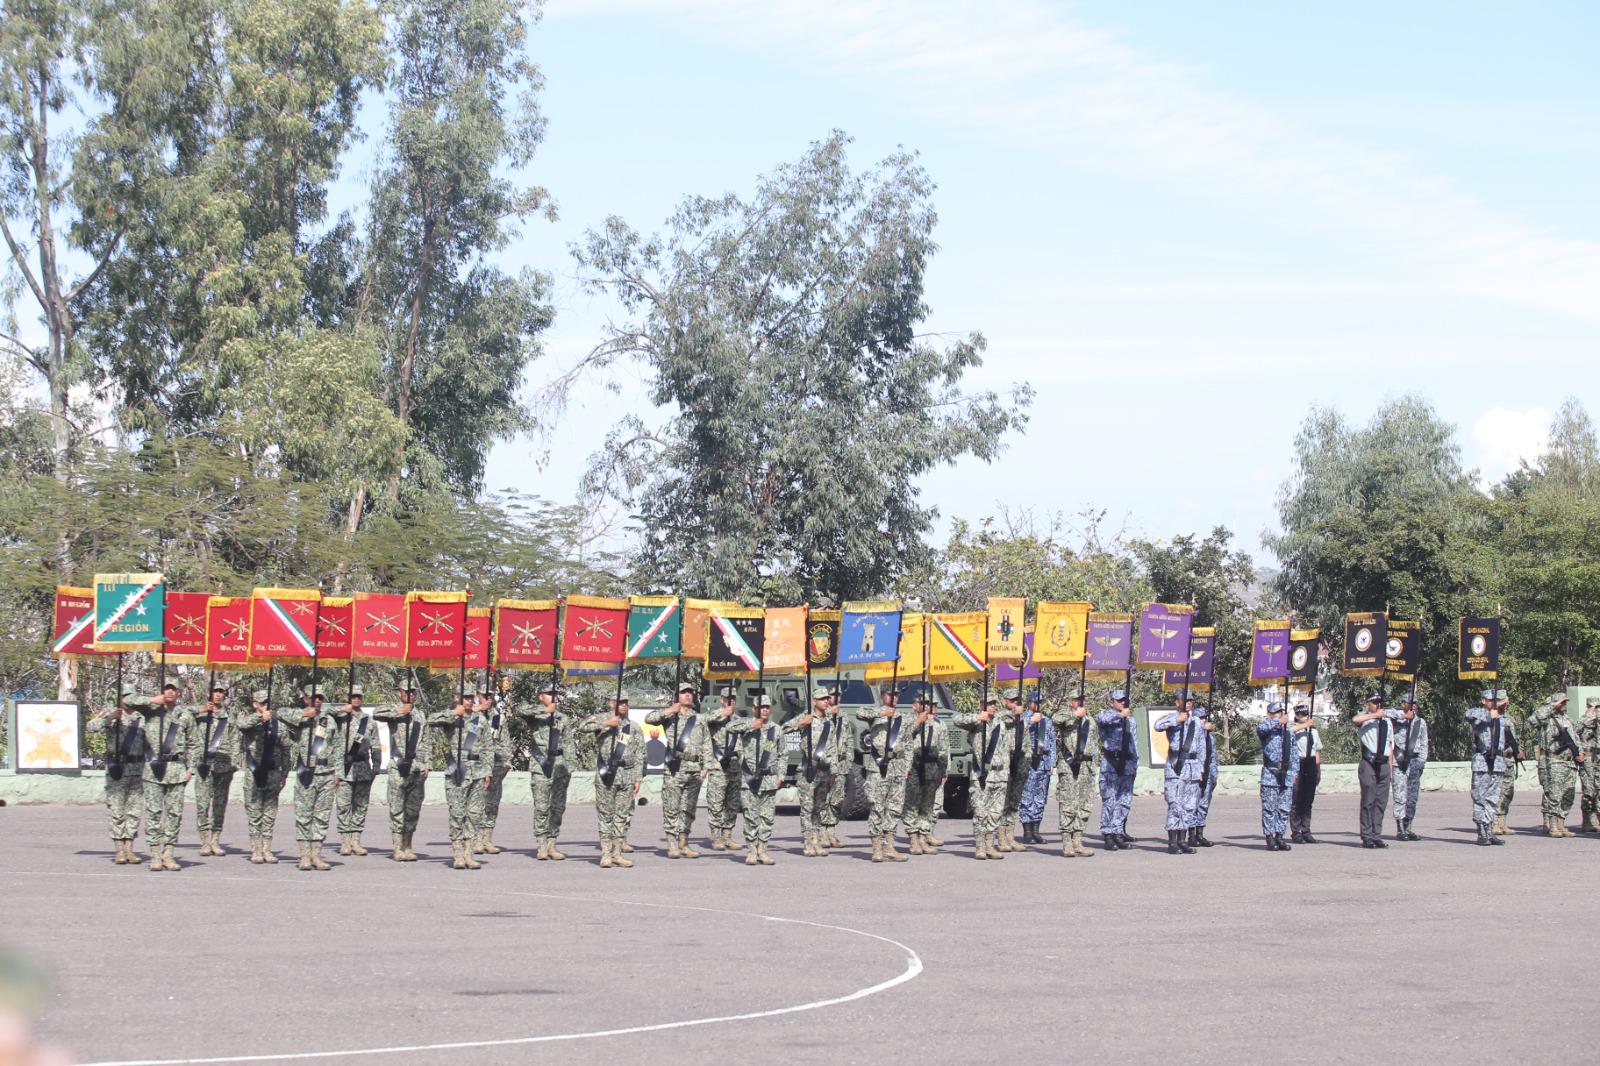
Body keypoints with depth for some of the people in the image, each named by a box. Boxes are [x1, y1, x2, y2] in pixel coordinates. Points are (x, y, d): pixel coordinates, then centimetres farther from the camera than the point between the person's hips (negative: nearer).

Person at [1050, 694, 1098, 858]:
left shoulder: (1090, 720, 20)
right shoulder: (1065, 716, -1)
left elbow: (1096, 740, 30)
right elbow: (1055, 719, -25)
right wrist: (1075, 714, -17)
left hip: (1086, 766, 6)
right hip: (1068, 766, -6)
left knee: (1085, 806, 5)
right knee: (1068, 805, -8)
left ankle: (1077, 841, 11)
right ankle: (1066, 842, -5)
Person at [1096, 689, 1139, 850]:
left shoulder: (1130, 719, 20)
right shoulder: (1106, 715, 1)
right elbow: (1101, 719, -25)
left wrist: (1135, 765, 19)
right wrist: (1121, 715, -33)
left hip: (1127, 764, 6)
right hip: (1110, 764, -6)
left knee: (1125, 801, 4)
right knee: (1109, 799, -7)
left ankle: (1118, 832, 11)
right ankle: (1107, 835, -4)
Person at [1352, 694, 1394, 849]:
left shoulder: (1387, 721, 18)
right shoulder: (1365, 718, -1)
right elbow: (1354, 720, -27)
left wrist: (1390, 767, 16)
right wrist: (1375, 715, -21)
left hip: (1384, 763, 6)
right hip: (1369, 763, -6)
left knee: (1381, 801, 7)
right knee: (1368, 801, -5)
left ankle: (1376, 836, 12)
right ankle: (1367, 837, -2)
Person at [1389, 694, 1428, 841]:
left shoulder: (1421, 722, 13)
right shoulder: (1397, 719, 2)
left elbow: (1424, 744, 15)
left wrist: (1422, 762, 6)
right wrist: (1404, 715, -16)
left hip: (1414, 762, 4)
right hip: (1399, 762, -4)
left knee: (1413, 797, 3)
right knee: (1400, 796, -7)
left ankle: (1408, 829, 10)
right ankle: (1400, 830, -5)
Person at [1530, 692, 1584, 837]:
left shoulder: (1567, 720, 20)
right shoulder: (1547, 719, -5)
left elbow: (1574, 738, 30)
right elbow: (1535, 719, -28)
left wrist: (1579, 752, 11)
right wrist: (1553, 706, -20)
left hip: (1570, 764, 8)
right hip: (1553, 764, -8)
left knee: (1568, 797, 8)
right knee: (1553, 795, -10)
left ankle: (1561, 825, 14)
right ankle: (1551, 826, -7)